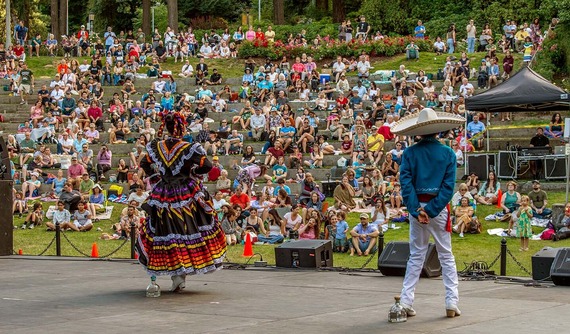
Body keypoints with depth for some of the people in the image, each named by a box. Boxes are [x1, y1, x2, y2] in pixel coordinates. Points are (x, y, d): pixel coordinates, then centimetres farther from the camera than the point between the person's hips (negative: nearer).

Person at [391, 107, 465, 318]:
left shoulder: (410, 153, -2)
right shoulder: (447, 153, -2)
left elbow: (406, 183, -10)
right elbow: (448, 185, -8)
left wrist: (417, 210, -12)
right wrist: (431, 211, -12)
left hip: (417, 207, 1)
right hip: (439, 208, -1)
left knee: (416, 256, 10)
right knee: (446, 256, 8)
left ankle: (406, 303, 7)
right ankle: (451, 303, 3)